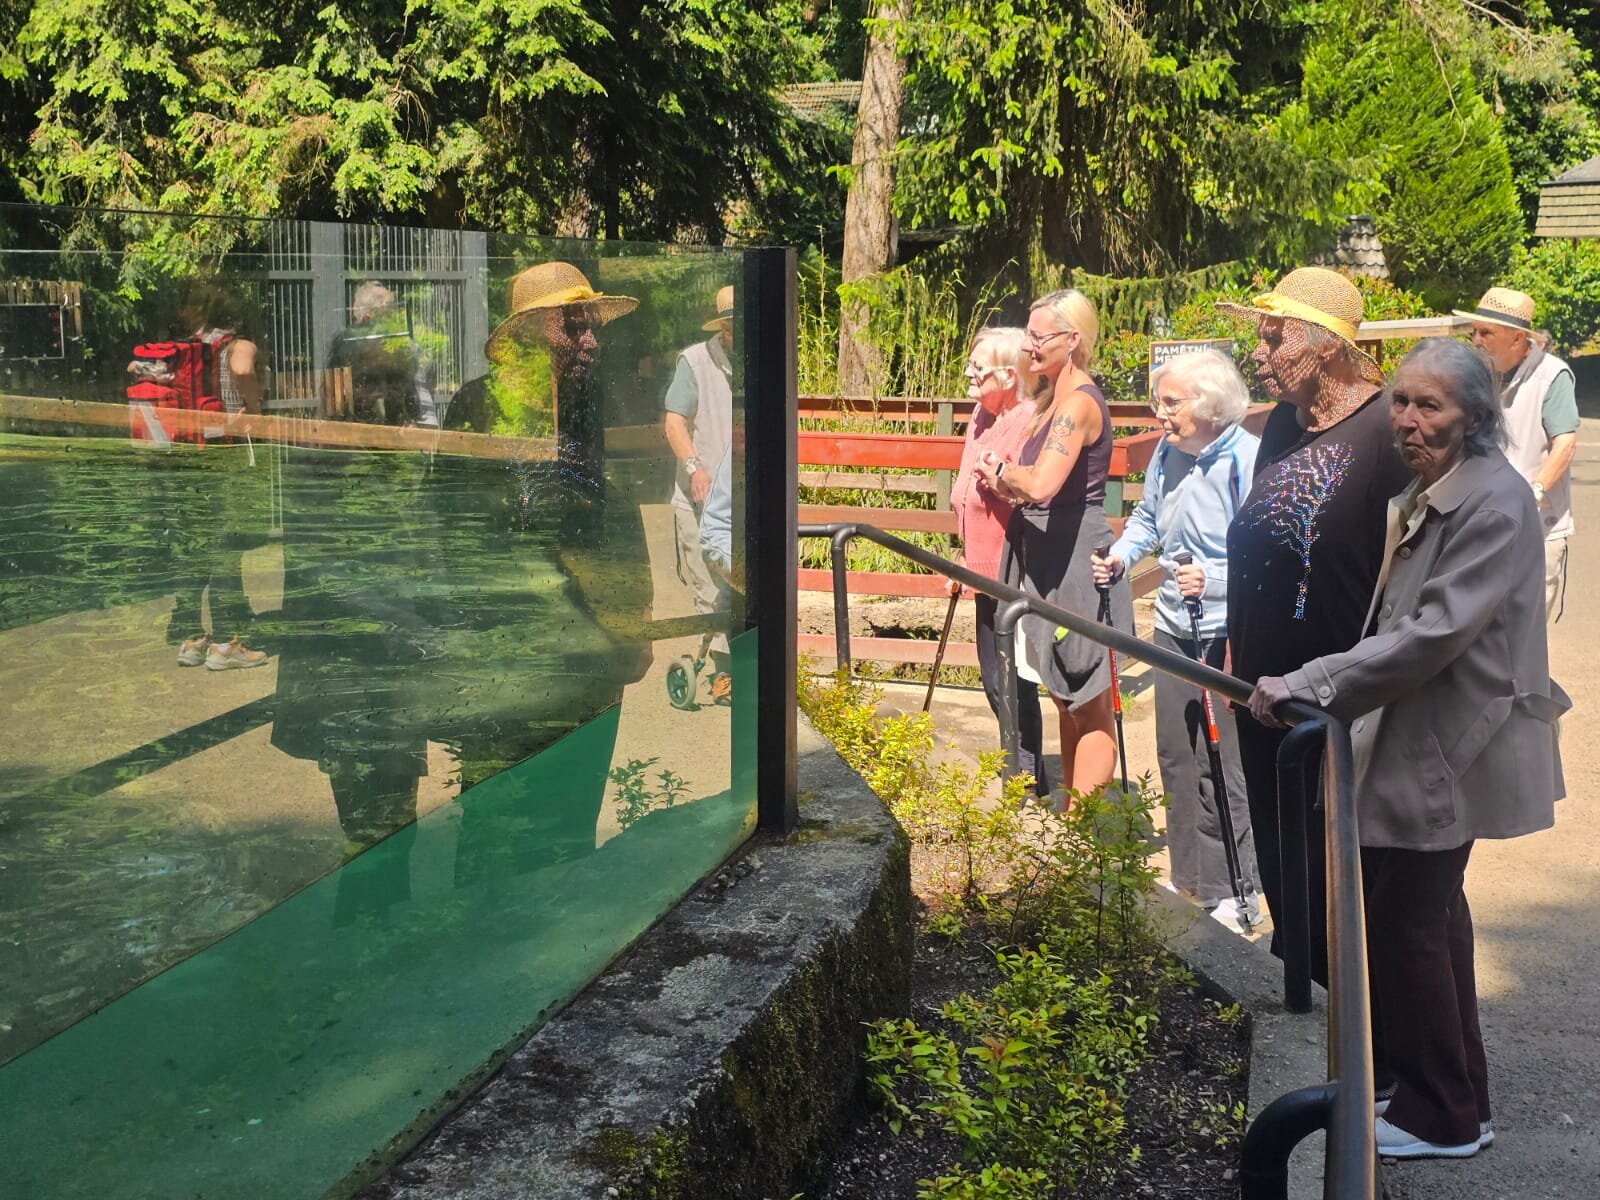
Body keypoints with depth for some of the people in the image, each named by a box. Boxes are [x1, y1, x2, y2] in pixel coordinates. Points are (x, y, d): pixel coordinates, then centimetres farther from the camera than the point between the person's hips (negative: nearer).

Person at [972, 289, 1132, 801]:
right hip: (1051, 563, 10)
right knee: (1069, 702, 17)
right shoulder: (1059, 400, 14)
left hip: (1075, 562, -10)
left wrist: (1003, 470, -12)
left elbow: (1041, 485, -31)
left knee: (1090, 709, -1)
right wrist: (1006, 478, -6)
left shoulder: (1079, 403, -18)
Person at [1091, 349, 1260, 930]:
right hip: (1174, 624, 8)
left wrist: (1215, 579, -32)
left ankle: (1234, 894, 9)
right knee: (1175, 756, 14)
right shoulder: (1167, 455, 5)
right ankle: (1189, 876, 29)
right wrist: (1121, 556, 7)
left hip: (1228, 633, -8)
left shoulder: (1249, 460, -19)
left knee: (1222, 766, -4)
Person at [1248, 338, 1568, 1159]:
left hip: (1444, 752, -10)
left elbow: (1434, 633, -28)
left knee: (1406, 921, -1)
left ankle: (1441, 1117, 17)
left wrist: (1307, 685, -27)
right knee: (1429, 914, 21)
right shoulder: (1422, 497, 8)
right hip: (1416, 739, 10)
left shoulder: (1495, 505, -21)